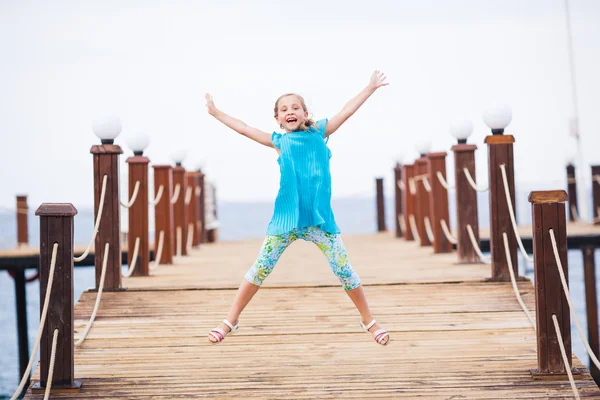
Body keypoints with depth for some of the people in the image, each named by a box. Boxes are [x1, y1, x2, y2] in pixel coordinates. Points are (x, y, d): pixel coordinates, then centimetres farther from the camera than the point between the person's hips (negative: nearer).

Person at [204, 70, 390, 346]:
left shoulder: (319, 133, 10)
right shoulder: (279, 141, 9)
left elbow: (347, 111, 12)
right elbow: (244, 129, 15)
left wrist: (370, 87, 14)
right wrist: (216, 113, 19)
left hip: (320, 217, 0)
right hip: (286, 217, 0)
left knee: (344, 270, 2)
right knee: (261, 268, 0)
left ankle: (368, 320, 19)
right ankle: (231, 320, 10)